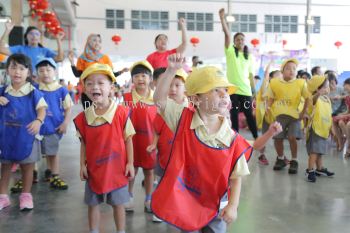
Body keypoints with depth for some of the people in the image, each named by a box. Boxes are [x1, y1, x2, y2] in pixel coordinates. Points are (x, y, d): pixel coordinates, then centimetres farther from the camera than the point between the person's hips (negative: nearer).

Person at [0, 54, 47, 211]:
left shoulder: (33, 92, -10)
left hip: (26, 137, -3)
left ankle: (26, 196, 27)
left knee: (27, 166, 10)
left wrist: (38, 121, -31)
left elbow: (42, 108, -13)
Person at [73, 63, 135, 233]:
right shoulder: (83, 117, -4)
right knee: (92, 204, 15)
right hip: (94, 169, 3)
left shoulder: (121, 113, -14)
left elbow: (128, 140, -7)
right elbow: (83, 143, 5)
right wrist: (82, 165, 2)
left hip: (116, 168, -3)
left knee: (118, 204, 11)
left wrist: (130, 163, -6)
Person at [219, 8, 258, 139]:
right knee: (234, 114, 4)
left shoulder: (249, 56, 10)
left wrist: (254, 89, 4)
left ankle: (256, 137, 16)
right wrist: (222, 18, -20)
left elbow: (251, 74, 9)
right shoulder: (230, 51, 2)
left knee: (249, 114, 6)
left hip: (246, 89, 2)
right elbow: (227, 34, -9)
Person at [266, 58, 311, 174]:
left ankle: (294, 161, 7)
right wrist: (268, 108, -5)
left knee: (292, 137, -12)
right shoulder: (274, 83, 0)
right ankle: (281, 159, 26)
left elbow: (307, 98, 1)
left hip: (294, 115, -1)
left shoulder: (301, 83, -2)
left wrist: (303, 112, -5)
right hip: (280, 115, 2)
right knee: (277, 138, 3)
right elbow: (271, 98, 11)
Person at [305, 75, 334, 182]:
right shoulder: (316, 99, -13)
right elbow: (313, 98, -40)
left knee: (320, 151, 18)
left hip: (324, 129, 8)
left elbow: (329, 115, 19)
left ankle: (320, 169, 30)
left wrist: (331, 127, 20)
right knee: (314, 151, -10)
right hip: (315, 129, -8)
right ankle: (310, 171, -3)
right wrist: (319, 93, -61)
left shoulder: (327, 99, 11)